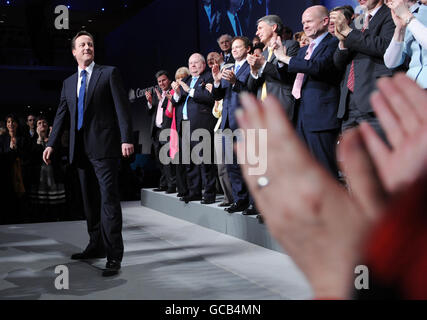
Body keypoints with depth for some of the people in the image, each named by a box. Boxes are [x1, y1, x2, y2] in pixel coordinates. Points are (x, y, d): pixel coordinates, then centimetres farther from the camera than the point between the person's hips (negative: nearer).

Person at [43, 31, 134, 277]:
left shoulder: (109, 73, 3)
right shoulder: (69, 83, 19)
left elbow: (122, 107, -6)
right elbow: (61, 116, 19)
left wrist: (126, 139, -16)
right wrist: (52, 144, 10)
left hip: (104, 146, -6)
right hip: (81, 149, 6)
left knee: (109, 199, -10)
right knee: (90, 201, 12)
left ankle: (114, 256, -9)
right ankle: (96, 246, 24)